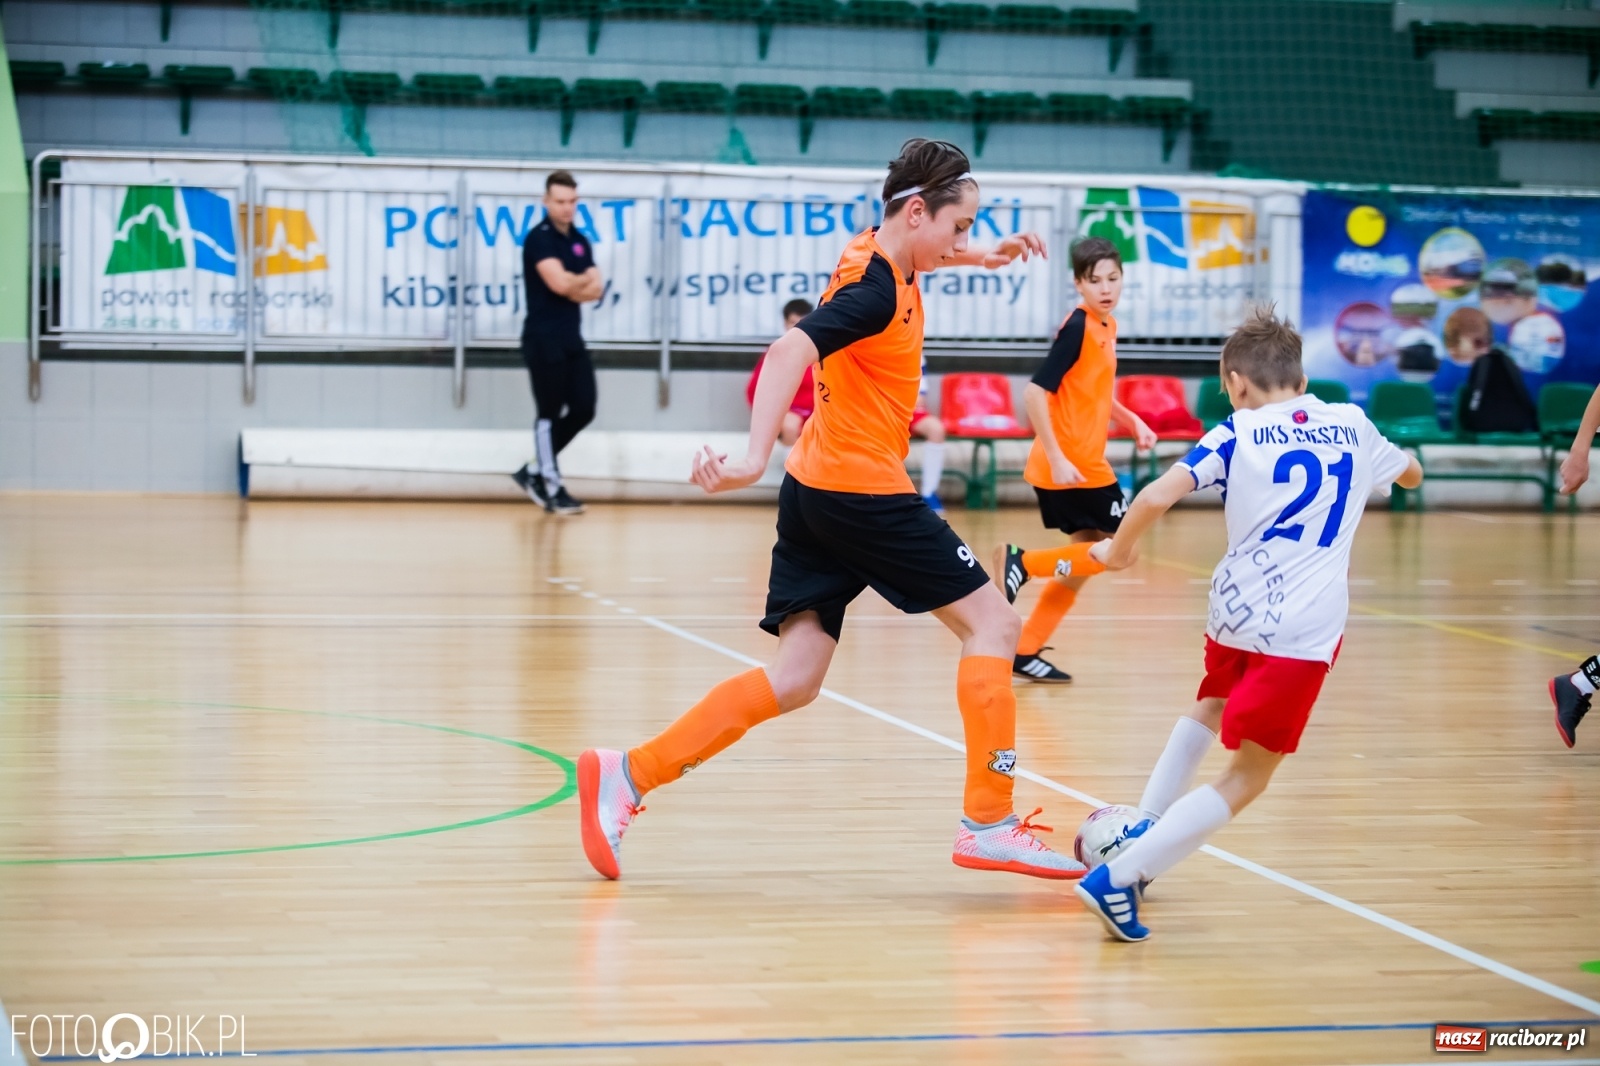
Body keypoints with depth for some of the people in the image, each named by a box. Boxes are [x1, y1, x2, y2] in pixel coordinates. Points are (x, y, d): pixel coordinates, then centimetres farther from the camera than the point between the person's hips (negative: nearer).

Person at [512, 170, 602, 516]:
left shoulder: (581, 241, 13)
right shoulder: (539, 238, -11)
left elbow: (595, 289, 7)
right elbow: (560, 283, -23)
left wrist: (573, 286, -13)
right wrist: (585, 280, -3)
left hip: (571, 337, 8)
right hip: (544, 338, -8)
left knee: (583, 410, 6)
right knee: (549, 414, -1)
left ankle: (535, 472, 19)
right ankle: (553, 489, 6)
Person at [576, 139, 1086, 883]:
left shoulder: (877, 252, 11)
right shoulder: (877, 292, -17)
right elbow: (792, 350, -33)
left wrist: (979, 258, 25)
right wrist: (754, 458, -44)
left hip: (814, 489, 10)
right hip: (863, 491, -10)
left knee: (794, 680, 6)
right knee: (991, 625, 0)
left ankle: (629, 774, -1)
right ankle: (989, 825, -3)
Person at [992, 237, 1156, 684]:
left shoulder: (1106, 326, 11)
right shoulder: (1078, 327, -16)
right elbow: (1035, 392, -22)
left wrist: (1133, 421, 15)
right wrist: (1057, 458, -25)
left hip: (1083, 463, 9)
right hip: (1073, 465, -9)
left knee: (1085, 562, 14)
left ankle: (1025, 654, 16)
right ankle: (1023, 562, -3)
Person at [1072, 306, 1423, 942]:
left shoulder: (1238, 435, 3)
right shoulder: (1352, 426, 12)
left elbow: (1159, 495, -11)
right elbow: (1411, 474, 34)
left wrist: (1118, 550, 6)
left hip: (1235, 611, 1)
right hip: (1304, 631, -1)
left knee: (1211, 709, 35)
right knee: (1243, 781, 0)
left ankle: (1144, 827, 30)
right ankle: (1118, 878, -14)